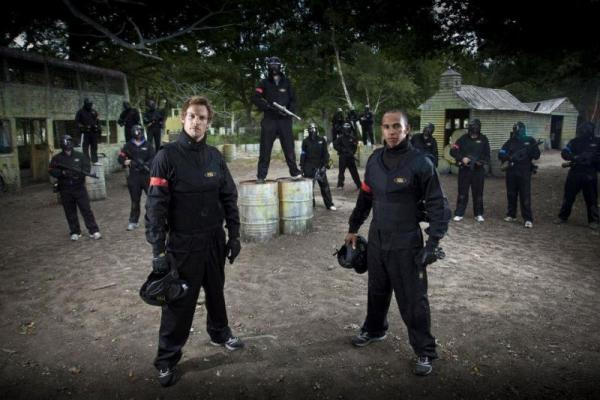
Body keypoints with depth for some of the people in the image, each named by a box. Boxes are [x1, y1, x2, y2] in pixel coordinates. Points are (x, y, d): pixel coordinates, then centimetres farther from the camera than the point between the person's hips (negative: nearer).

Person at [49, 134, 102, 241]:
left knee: (86, 209, -4)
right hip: (65, 190, 2)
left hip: (79, 187, -1)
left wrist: (79, 173, -20)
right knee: (70, 212, 8)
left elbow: (87, 168, 0)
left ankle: (94, 231, -2)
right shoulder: (57, 158, 5)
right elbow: (51, 171, -1)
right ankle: (75, 232, 19)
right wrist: (62, 172, -19)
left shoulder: (80, 156, 4)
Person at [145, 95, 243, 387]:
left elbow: (229, 198, 9)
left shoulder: (215, 156, 4)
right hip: (183, 244, -4)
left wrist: (234, 235, 7)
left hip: (215, 241, 5)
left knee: (216, 292, 21)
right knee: (179, 303, 4)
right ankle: (167, 360, 21)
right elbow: (155, 205, -14)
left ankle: (219, 333, 45)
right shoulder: (167, 156, -11)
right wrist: (158, 249, -17)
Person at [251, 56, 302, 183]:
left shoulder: (286, 82, 11)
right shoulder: (264, 83, 7)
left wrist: (289, 110, -8)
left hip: (284, 119, 1)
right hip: (269, 120, -1)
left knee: (289, 147, 2)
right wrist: (268, 106, -18)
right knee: (265, 149, -2)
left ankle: (295, 172, 10)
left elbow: (293, 99, 12)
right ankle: (261, 176, 2)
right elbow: (255, 98, -3)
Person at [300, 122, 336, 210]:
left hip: (319, 166, 0)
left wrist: (325, 164, -5)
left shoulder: (322, 140, 3)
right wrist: (302, 167, 1)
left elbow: (325, 153, 4)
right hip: (309, 167, 0)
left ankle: (329, 204, 4)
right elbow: (303, 154, 4)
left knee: (324, 185, 0)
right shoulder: (306, 141, 3)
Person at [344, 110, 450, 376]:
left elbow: (438, 205, -10)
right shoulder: (375, 159, 4)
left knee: (413, 300, 2)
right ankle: (374, 329, 45)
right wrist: (353, 228, 19)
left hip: (406, 245, -5)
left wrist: (432, 243, -17)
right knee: (377, 291, 21)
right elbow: (365, 197, 15)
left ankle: (425, 352, 19)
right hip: (376, 240, 5)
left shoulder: (420, 163, -13)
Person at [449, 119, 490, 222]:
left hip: (478, 170, 1)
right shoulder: (463, 138, 0)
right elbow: (453, 151, -4)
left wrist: (482, 161, -14)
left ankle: (479, 214, 17)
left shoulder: (483, 139, 3)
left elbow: (487, 155, 6)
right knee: (462, 192, 2)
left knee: (478, 193, 7)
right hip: (464, 170, -1)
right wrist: (462, 158, -18)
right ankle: (459, 214, 8)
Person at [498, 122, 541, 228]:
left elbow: (536, 156, -1)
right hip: (511, 172, 2)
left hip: (525, 172, -2)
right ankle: (511, 215, 25)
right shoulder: (510, 142, 5)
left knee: (525, 196, -7)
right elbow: (501, 155, -2)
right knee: (511, 195, 11)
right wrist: (510, 157, -20)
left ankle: (528, 219, -6)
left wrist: (533, 148, -20)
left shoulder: (530, 141, 2)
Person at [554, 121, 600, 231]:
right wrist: (574, 157, -23)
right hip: (574, 173, 1)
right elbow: (564, 153, -6)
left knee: (591, 199, 5)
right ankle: (563, 216, 20)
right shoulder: (575, 141, 3)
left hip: (590, 175, -1)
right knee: (568, 196, 8)